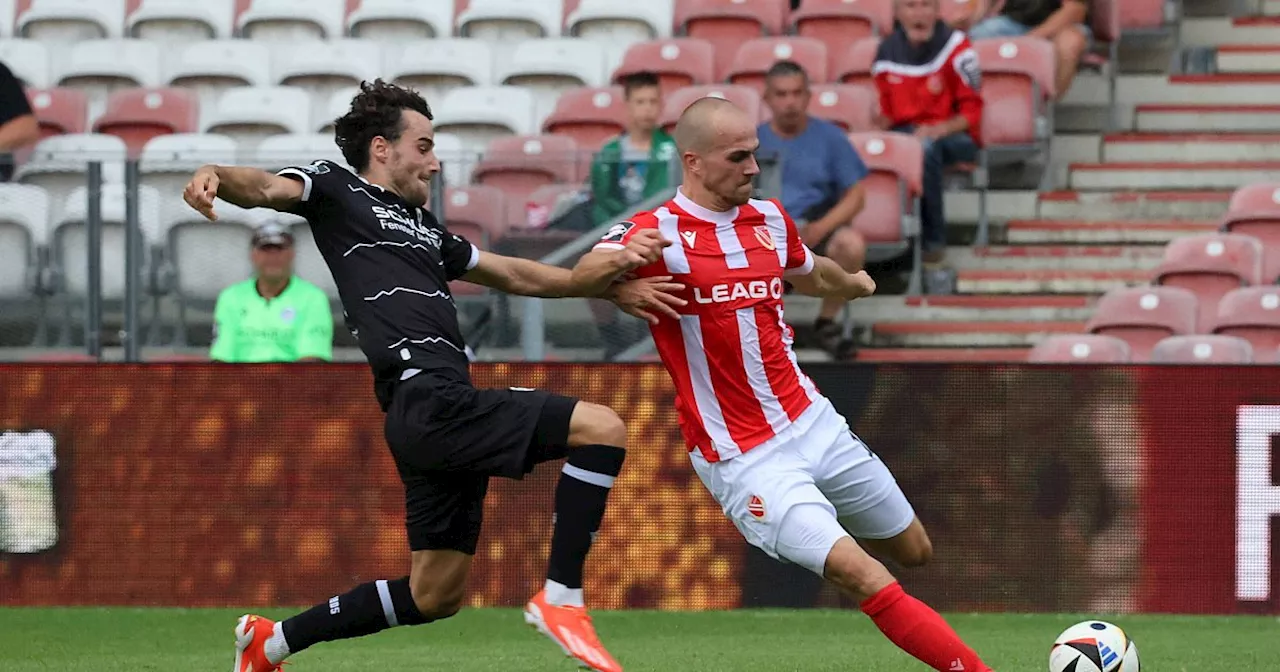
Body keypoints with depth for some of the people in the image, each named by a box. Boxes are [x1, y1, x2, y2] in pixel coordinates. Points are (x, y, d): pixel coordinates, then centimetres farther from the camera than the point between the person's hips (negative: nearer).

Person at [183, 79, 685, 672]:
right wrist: (215, 175, -35)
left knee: (435, 595, 12)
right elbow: (267, 188, -11)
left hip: (449, 407, 9)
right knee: (601, 428, -18)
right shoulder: (337, 190, 8)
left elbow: (518, 276, 33)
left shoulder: (422, 228, 29)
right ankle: (560, 599, -15)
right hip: (428, 402, -9)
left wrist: (609, 272, 20)